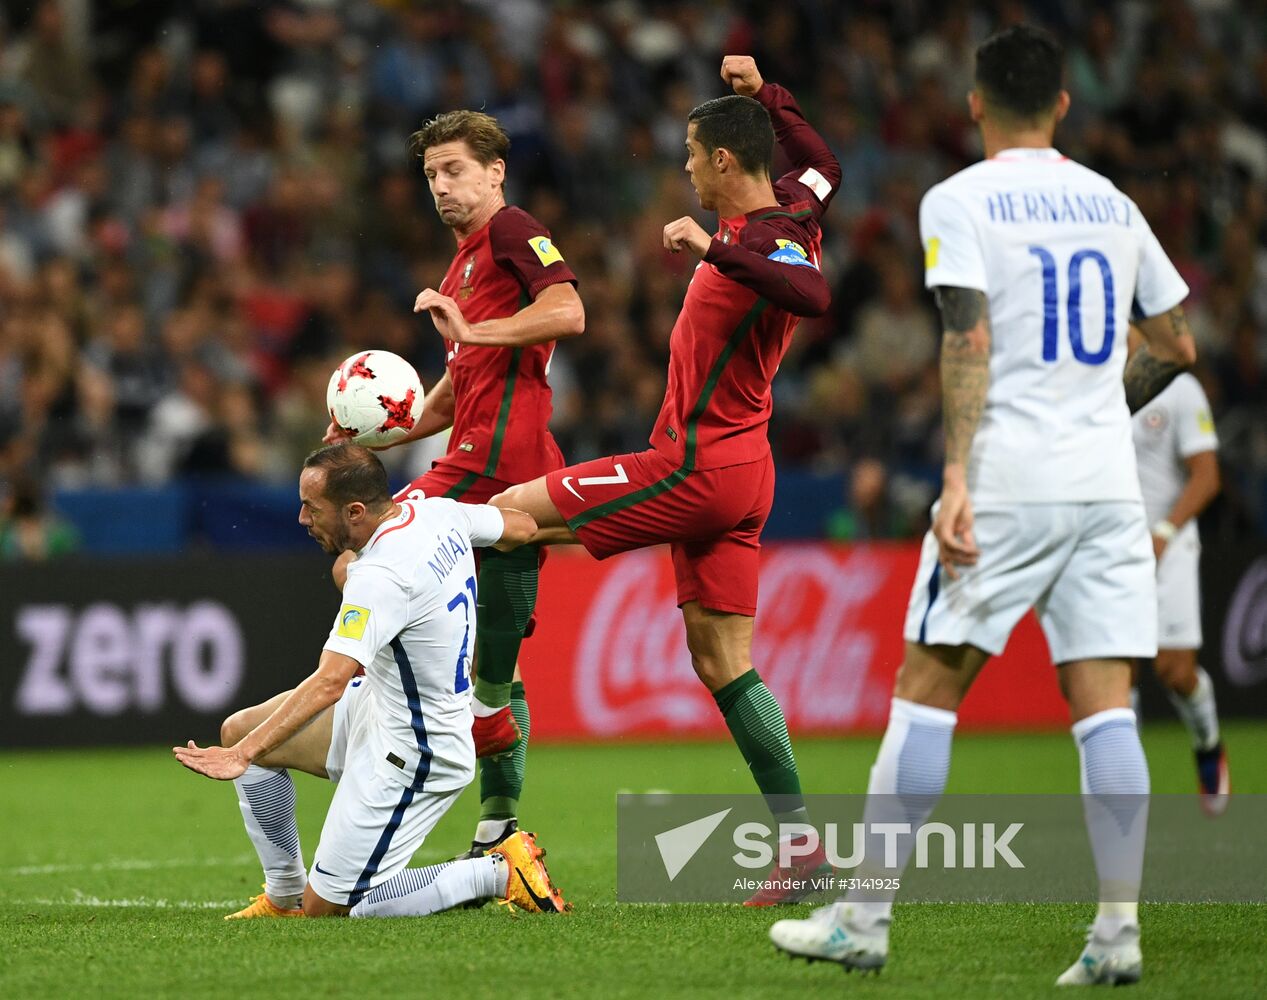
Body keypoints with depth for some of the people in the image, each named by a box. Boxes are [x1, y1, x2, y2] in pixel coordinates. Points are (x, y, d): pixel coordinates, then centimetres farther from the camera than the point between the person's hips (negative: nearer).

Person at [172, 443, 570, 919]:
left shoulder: (381, 577, -30)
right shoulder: (437, 510, -5)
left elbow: (329, 683, -38)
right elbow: (522, 526, 14)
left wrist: (244, 756, -39)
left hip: (408, 754, -10)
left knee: (326, 909, 0)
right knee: (238, 730, 12)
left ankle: (499, 872, 1)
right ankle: (283, 897, 20)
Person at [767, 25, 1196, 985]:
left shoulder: (959, 201, -2)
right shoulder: (1111, 203, 14)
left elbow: (970, 339, -14)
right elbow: (1177, 345, 19)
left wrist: (957, 479, -20)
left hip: (1007, 481, -4)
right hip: (1107, 482, 4)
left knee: (927, 689, 1)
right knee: (1104, 705, 2)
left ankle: (864, 917, 2)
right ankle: (1119, 931, -5)